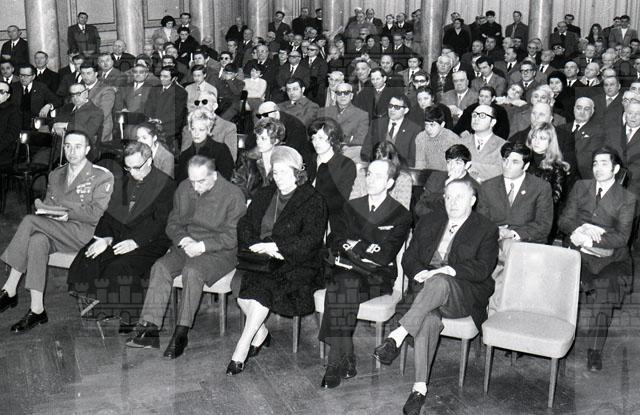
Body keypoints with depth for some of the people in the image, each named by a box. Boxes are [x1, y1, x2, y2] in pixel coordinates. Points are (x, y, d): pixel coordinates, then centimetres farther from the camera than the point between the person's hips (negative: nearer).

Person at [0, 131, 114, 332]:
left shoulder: (102, 176, 1)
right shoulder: (56, 175, 20)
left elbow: (95, 214, -8)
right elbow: (48, 205, 17)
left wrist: (65, 212, -16)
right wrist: (43, 208, -7)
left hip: (85, 235, -5)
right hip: (56, 233, 5)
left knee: (29, 221, -25)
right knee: (37, 241, -30)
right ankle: (37, 310, -27)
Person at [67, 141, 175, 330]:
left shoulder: (166, 184, -2)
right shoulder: (121, 182, 20)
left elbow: (160, 222, -11)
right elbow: (109, 214, 12)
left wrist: (135, 241, -23)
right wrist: (106, 238, -8)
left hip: (148, 242, -6)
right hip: (118, 236, 6)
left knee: (120, 267, -32)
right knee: (86, 261, -20)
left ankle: (128, 319, -17)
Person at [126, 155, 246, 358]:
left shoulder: (233, 195, -10)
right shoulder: (183, 189, 8)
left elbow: (232, 236, -11)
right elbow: (172, 223, 14)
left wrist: (202, 246, -20)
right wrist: (183, 239, -8)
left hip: (218, 252, -5)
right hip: (184, 247, 6)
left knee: (192, 271, -34)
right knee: (160, 267, -21)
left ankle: (181, 333, -28)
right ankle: (149, 328, -24)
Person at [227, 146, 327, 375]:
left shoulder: (313, 201, 0)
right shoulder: (263, 196, 19)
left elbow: (311, 240, -12)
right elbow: (244, 227, 10)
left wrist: (274, 246, -19)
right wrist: (258, 246, -11)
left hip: (297, 265, -5)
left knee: (262, 285, -31)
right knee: (240, 284, -25)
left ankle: (242, 347, -23)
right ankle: (260, 334, -5)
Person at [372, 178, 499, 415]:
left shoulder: (486, 230, 7)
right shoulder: (429, 222, 19)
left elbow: (482, 268, -7)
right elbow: (409, 258, 14)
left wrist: (449, 270, -22)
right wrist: (419, 273, -9)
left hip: (465, 295, -2)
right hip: (427, 288, 3)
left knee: (438, 282, -39)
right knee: (429, 318, -33)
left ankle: (398, 336, -41)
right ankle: (420, 388, -36)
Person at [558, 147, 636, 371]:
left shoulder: (627, 198, 8)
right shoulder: (580, 187, 16)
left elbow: (622, 236, -2)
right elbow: (564, 221, 11)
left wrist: (592, 239, -16)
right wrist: (583, 228, -11)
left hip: (608, 257, -2)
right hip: (577, 251, 2)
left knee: (603, 296, -27)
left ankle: (595, 351, -16)